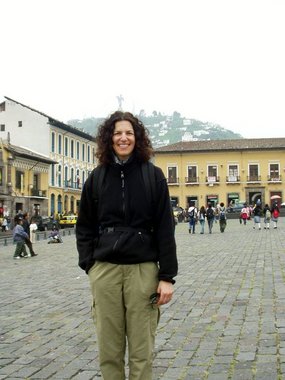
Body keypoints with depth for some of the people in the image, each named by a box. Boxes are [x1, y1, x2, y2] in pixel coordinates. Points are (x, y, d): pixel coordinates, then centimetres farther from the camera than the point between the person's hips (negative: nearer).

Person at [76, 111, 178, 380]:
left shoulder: (153, 176, 2)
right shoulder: (97, 177, 8)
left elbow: (165, 229, 0)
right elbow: (85, 227, 13)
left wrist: (167, 276, -5)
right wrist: (89, 264, 1)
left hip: (143, 269, -2)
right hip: (104, 270, 2)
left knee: (141, 351, 2)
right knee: (108, 349, 7)